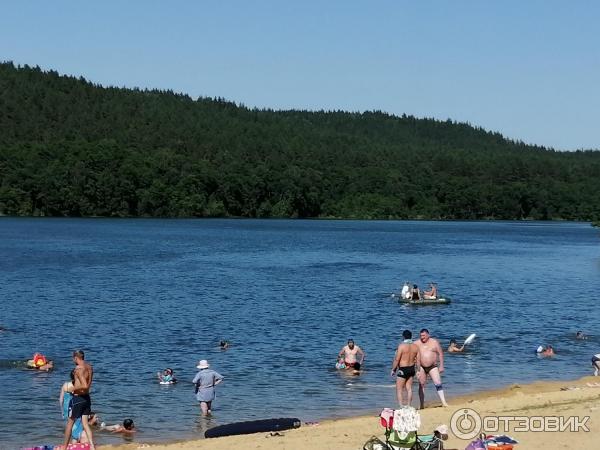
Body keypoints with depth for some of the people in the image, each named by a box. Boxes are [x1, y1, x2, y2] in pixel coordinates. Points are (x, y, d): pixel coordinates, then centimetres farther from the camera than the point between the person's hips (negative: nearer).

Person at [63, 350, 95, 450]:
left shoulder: (78, 369, -19)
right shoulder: (89, 368, 7)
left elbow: (85, 386, -28)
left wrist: (74, 388, -14)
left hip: (78, 398, -7)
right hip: (87, 397, 7)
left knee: (70, 422, 9)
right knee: (85, 423, 7)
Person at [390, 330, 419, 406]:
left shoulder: (401, 346, -15)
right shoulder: (415, 346, 1)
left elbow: (397, 359, -15)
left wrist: (393, 369, -4)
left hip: (402, 369, -6)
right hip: (411, 369, 6)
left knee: (399, 389, 1)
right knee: (409, 388, 12)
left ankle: (401, 406, -6)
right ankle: (408, 406, 15)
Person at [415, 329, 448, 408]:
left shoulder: (434, 342, 0)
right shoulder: (417, 343, 0)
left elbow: (440, 354, 3)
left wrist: (441, 366, -2)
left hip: (433, 367, -1)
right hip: (421, 367, 1)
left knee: (438, 383, -11)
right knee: (421, 385, 5)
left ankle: (444, 403, -12)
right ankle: (422, 405, 12)